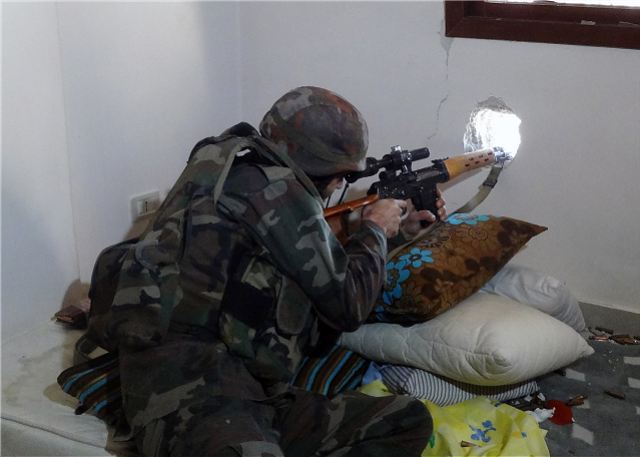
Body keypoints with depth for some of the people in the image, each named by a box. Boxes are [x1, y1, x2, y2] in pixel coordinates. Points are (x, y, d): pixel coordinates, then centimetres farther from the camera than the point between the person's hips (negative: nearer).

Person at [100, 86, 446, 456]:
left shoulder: (248, 177, 20)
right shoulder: (272, 187, -7)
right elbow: (347, 304, -3)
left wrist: (396, 231, 32)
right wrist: (374, 231, 14)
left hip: (254, 396, 10)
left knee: (409, 420, 0)